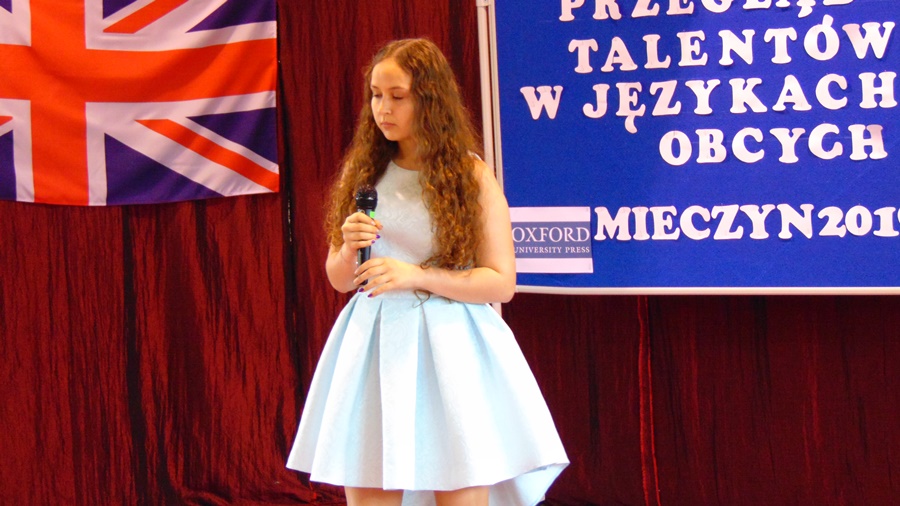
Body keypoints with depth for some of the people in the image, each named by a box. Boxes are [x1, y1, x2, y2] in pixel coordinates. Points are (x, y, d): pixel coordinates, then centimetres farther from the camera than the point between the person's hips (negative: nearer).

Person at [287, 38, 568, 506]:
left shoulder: (472, 176, -2)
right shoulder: (362, 172, 8)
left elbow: (501, 283, -5)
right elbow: (338, 278, 13)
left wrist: (415, 275, -16)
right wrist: (350, 249, -10)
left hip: (448, 348, -3)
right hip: (372, 345, 3)